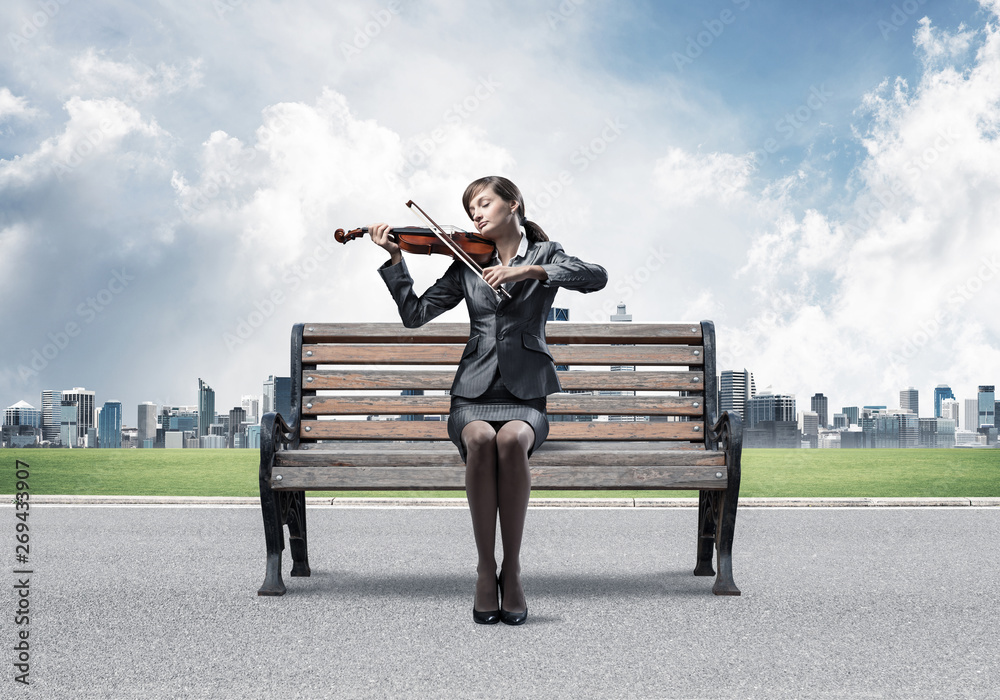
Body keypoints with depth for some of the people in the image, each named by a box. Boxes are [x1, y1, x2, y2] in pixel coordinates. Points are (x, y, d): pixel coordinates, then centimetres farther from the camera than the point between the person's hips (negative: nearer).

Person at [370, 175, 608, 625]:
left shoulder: (544, 254, 10)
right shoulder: (468, 264, 15)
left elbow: (596, 277, -11)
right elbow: (415, 314, 7)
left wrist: (529, 270, -21)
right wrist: (395, 259, -4)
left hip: (525, 396, -1)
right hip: (473, 393, 1)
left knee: (512, 439, -36)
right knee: (481, 439, -34)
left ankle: (512, 569, -24)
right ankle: (485, 570, -24)